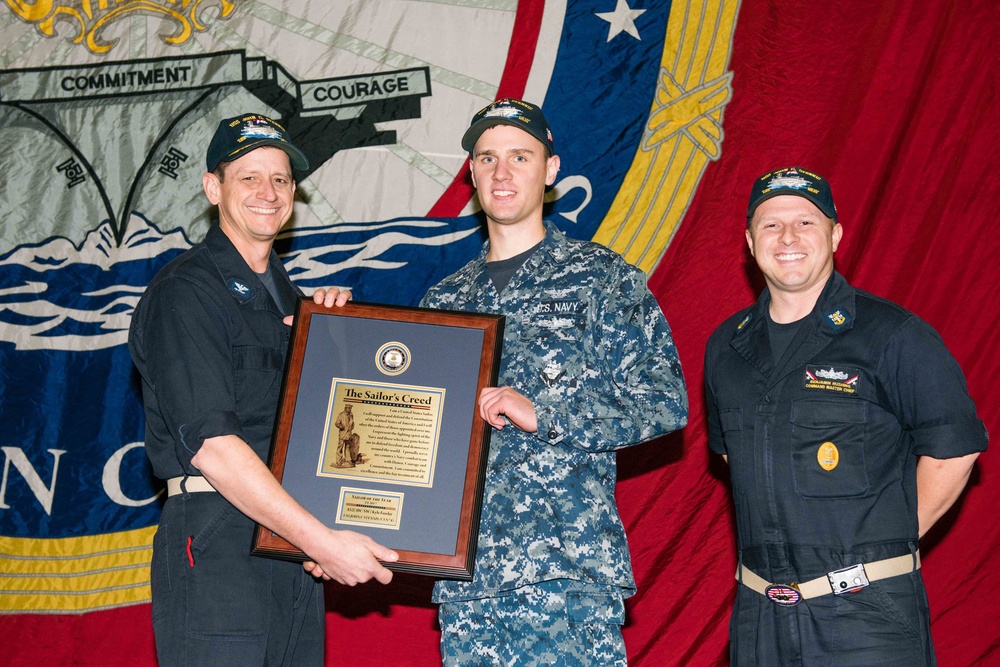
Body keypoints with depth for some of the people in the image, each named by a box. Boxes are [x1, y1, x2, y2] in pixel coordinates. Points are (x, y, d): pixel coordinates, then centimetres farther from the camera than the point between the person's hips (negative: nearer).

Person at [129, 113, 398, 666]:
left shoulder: (288, 294, 18)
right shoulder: (184, 292, -7)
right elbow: (209, 443, -18)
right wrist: (322, 540, -22)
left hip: (294, 547, 7)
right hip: (216, 543, -7)